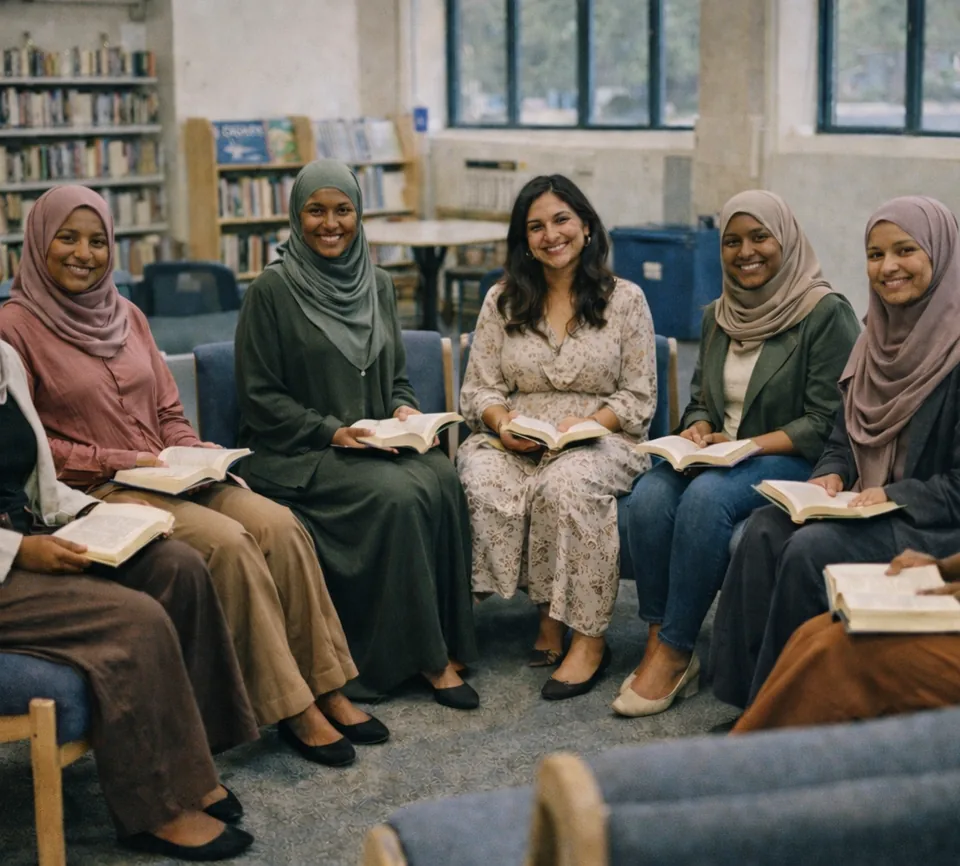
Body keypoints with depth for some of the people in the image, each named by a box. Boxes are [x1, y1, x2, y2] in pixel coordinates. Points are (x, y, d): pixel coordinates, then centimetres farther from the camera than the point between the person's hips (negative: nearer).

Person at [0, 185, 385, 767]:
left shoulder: (127, 315, 15)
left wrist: (193, 454, -3)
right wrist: (121, 461, -15)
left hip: (168, 477, 6)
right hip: (96, 495, -6)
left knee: (281, 526, -19)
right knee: (228, 541, -28)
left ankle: (327, 689, -13)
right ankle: (290, 707, -19)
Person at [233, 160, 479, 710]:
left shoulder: (378, 284, 13)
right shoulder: (273, 291, -4)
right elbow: (260, 397, -5)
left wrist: (404, 409, -2)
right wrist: (332, 431, -16)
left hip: (378, 441, 5)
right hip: (298, 454, -5)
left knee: (443, 479, -27)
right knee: (396, 494, -31)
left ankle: (446, 644, -19)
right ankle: (425, 655, -19)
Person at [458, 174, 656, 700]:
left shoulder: (625, 300, 6)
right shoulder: (501, 301, 13)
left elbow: (638, 399, 3)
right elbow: (477, 389, 10)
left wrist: (583, 424, -15)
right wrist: (501, 421, -13)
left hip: (599, 439, -2)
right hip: (514, 442, 3)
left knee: (566, 484, -37)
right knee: (483, 480, -32)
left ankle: (588, 638, -28)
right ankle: (548, 614, -19)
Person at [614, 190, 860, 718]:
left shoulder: (826, 313, -6)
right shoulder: (717, 317, 15)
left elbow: (825, 424, -10)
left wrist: (743, 445, -17)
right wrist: (699, 431, -3)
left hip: (790, 461, -6)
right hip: (715, 457, 6)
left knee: (707, 497, -35)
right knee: (648, 496, -26)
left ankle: (674, 653, -25)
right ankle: (659, 645, -21)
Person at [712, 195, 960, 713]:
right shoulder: (877, 339, 12)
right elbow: (843, 440, 17)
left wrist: (894, 496, -22)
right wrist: (832, 475, -3)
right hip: (867, 511, 7)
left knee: (812, 548, -28)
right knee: (766, 529, -17)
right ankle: (746, 692, -15)